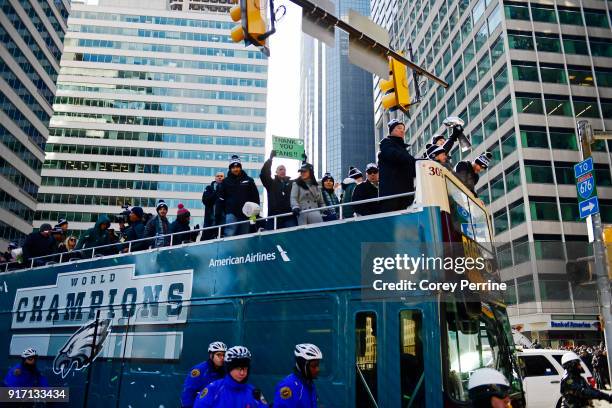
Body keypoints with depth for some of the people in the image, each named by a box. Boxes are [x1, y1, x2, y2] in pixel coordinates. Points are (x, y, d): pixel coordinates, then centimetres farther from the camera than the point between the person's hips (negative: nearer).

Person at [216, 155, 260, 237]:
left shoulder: (249, 180, 9)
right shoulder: (226, 181, 7)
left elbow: (255, 197, 8)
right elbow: (220, 200, 4)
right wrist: (218, 215, -2)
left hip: (245, 214, 2)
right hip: (231, 214, -2)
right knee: (229, 236, -14)